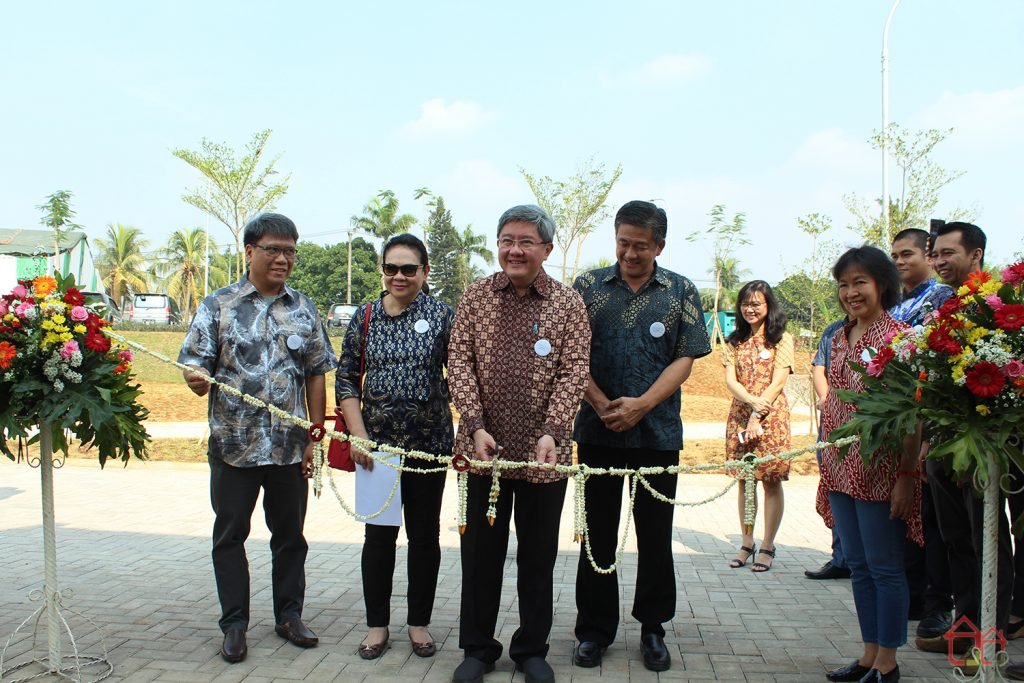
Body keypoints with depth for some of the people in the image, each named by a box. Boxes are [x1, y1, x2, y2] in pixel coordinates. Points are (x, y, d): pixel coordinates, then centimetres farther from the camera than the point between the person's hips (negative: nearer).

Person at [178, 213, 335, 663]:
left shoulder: (304, 310, 7)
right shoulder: (218, 306, 0)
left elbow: (316, 376, 7)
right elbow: (194, 362, -4)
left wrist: (314, 439, 3)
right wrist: (196, 378, -29)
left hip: (290, 445, 2)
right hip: (233, 444, -1)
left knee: (289, 534, 11)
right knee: (230, 534, 7)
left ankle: (289, 615, 26)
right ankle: (234, 623, 21)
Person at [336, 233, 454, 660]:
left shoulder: (442, 316, -2)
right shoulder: (365, 317, 4)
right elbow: (346, 379, 6)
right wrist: (358, 434, -4)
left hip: (429, 444, -1)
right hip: (377, 444, 1)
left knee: (425, 533, 9)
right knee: (378, 533, 7)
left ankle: (419, 623, 24)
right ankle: (377, 625, 21)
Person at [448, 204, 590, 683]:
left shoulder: (569, 304, -1)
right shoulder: (476, 296, 3)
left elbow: (573, 372, -6)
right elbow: (458, 360, -1)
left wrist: (552, 432, -18)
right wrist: (476, 425, -12)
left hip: (544, 452, -1)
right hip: (485, 447, 1)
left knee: (538, 554, 11)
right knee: (480, 552, 11)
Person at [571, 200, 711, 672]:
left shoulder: (681, 292, 4)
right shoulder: (588, 286, 4)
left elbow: (685, 359, -2)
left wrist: (642, 404, -14)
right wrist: (603, 406, -13)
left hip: (658, 434, 0)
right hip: (598, 432, 0)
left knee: (656, 536, 9)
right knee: (598, 535, 8)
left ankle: (653, 629, 24)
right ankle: (594, 629, 20)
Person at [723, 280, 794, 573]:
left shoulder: (781, 339, 0)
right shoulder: (735, 341, 12)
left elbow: (778, 382, -7)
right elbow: (730, 381, 3)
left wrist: (758, 415, -13)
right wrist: (754, 401, -14)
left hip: (771, 417, -4)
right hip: (740, 416, 4)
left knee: (771, 481, -1)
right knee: (744, 480, 6)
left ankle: (767, 546, 7)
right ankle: (747, 544, 13)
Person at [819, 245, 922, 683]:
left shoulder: (898, 338, -10)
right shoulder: (840, 339, 11)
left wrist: (907, 475, -18)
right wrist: (827, 469, 14)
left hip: (880, 472, -7)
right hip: (841, 470, 7)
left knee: (884, 567, 3)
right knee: (859, 567, 14)